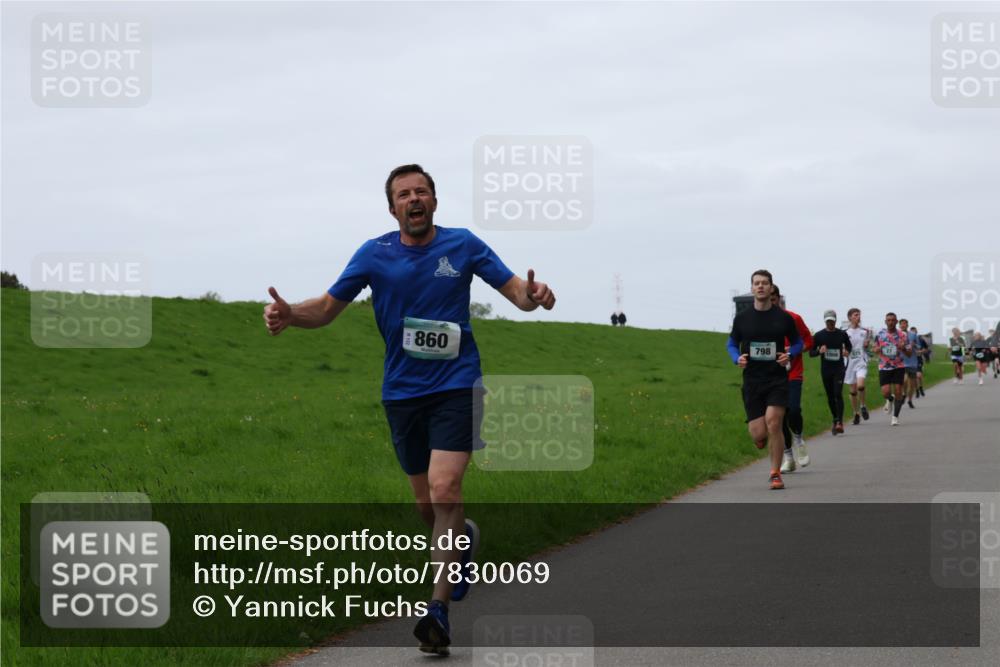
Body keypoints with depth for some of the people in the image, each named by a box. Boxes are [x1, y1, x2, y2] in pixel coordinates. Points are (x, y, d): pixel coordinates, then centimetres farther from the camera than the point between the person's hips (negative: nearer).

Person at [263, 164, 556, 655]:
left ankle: (439, 609, -16)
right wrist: (289, 315, -15)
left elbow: (515, 289, 1)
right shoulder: (374, 254, 2)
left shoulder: (463, 245, -1)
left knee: (444, 491, -19)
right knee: (426, 503, 10)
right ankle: (462, 539, 46)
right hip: (402, 390, 3)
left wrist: (533, 294, -24)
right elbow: (328, 308, 6)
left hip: (456, 385, -3)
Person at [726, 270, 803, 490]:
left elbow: (797, 342, 13)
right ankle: (761, 437, 34)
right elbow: (731, 343, 16)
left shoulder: (784, 318, 1)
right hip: (752, 381, 1)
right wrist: (737, 358, -5)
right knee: (758, 434, -6)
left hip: (778, 379, -1)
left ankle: (775, 474, -4)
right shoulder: (742, 318, 4)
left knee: (773, 422, -17)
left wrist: (789, 355, -8)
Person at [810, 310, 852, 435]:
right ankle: (836, 420, 22)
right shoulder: (819, 335, 2)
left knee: (838, 394, -16)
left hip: (839, 369, -2)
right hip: (825, 369, 2)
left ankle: (839, 422, -23)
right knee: (830, 397, 7)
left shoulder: (842, 334, 2)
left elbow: (849, 346, 19)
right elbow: (811, 352, 5)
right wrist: (819, 351, -17)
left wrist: (847, 352, -4)